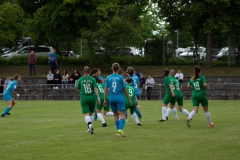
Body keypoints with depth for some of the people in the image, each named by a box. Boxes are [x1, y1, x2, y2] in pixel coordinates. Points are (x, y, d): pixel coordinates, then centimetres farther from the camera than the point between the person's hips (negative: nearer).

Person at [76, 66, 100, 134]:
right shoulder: (92, 79, -1)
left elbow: (78, 90, 9)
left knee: (86, 114, -6)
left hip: (84, 98, -1)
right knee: (90, 113, 18)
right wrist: (98, 98, -11)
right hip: (92, 97, 1)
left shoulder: (80, 79, 1)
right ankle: (90, 128, 21)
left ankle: (90, 125, -32)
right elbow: (95, 88, -10)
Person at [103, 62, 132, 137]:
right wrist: (129, 99, 9)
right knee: (122, 114, -6)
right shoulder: (121, 77, -3)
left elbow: (106, 89, 3)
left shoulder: (108, 78, 5)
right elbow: (124, 89, -1)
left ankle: (118, 130, 17)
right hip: (119, 97, -4)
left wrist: (105, 100, 9)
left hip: (111, 97, 4)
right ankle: (121, 129, -26)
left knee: (116, 114, 15)